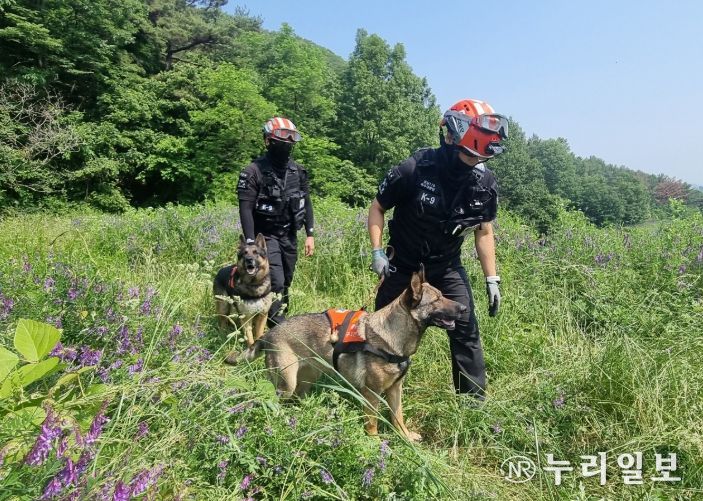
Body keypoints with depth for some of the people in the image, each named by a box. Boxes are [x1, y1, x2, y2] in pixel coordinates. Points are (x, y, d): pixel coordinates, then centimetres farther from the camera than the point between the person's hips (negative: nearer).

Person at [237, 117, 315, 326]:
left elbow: (306, 203, 11)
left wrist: (310, 234, 5)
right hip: (266, 236, -5)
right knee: (276, 283, -15)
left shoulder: (298, 171, 5)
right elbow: (246, 209, -14)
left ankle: (278, 320, 25)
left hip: (290, 236, 6)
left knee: (286, 283, 11)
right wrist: (251, 243, -19)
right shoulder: (253, 172, -11)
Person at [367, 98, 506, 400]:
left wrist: (492, 279, -3)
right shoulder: (413, 171, -25)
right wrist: (377, 252, -20)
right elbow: (377, 208, -10)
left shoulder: (485, 184, -13)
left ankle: (475, 399, 9)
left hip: (447, 267, 2)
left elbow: (484, 232, 0)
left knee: (466, 329, -7)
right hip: (402, 265, -2)